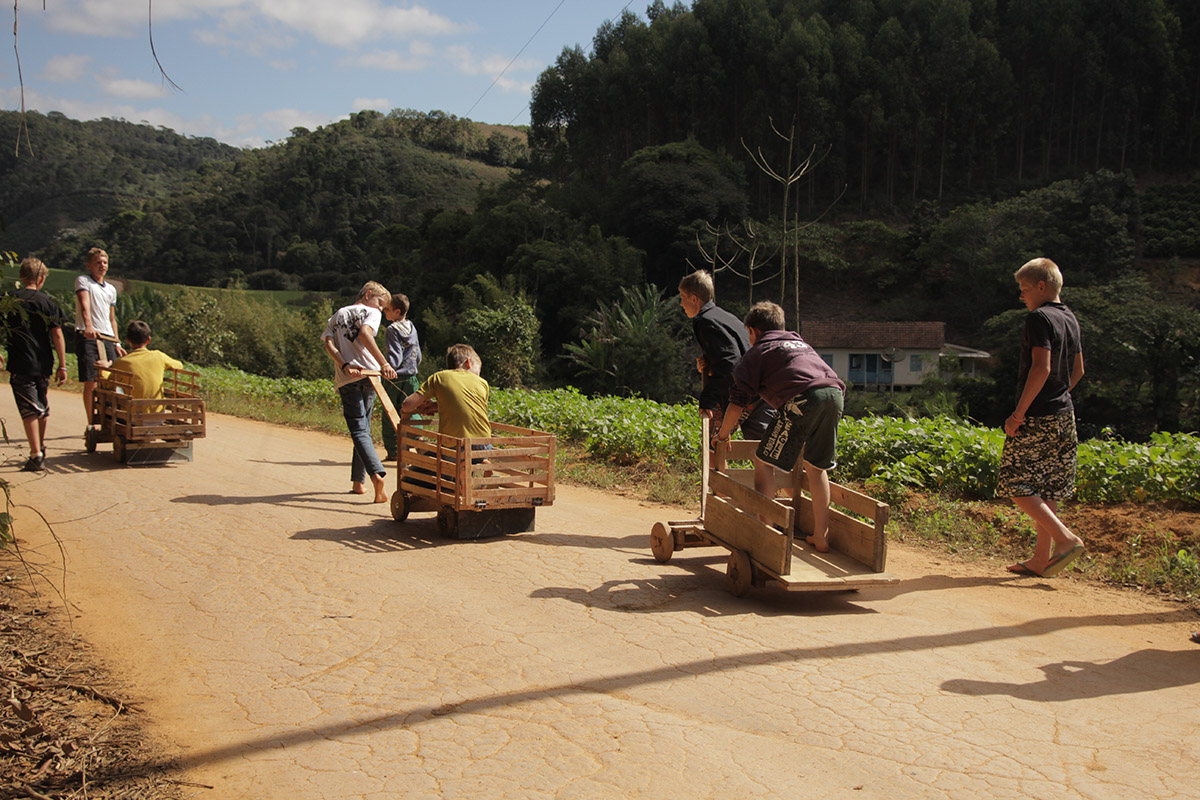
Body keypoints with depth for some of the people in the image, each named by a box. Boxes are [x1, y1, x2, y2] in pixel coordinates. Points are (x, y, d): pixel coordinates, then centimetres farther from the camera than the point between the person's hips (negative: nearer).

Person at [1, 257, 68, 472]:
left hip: (20, 365, -2)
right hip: (44, 365, 2)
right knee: (42, 405, 21)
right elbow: (57, 335, -4)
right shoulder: (48, 301, -1)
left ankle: (36, 456, -11)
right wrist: (62, 366, -1)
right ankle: (41, 447, 37)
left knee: (29, 410, -3)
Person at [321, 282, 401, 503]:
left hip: (347, 379, 2)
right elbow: (365, 333, -16)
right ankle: (357, 481, 16)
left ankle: (376, 474, -28)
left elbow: (328, 344, 4)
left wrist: (345, 366, -8)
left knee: (359, 430, -6)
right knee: (363, 428, 13)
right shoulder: (370, 312, 6)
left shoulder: (337, 315, 21)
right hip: (368, 375, -1)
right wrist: (384, 364, -20)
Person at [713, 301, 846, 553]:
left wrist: (722, 435, 26)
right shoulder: (801, 343, 37)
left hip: (803, 398, -7)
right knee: (816, 466, 18)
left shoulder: (757, 352, 18)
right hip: (835, 393, 7)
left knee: (764, 462, 4)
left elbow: (738, 402, 12)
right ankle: (821, 537, 20)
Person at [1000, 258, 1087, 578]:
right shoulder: (1070, 319, 14)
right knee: (1045, 489, 12)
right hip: (1063, 414, 9)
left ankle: (1066, 538, -12)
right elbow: (1077, 370, 20)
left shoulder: (1039, 317, -13)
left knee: (1017, 485, -3)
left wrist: (1019, 412, -20)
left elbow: (1041, 367, -22)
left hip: (1037, 418, -9)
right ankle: (1041, 559, 15)